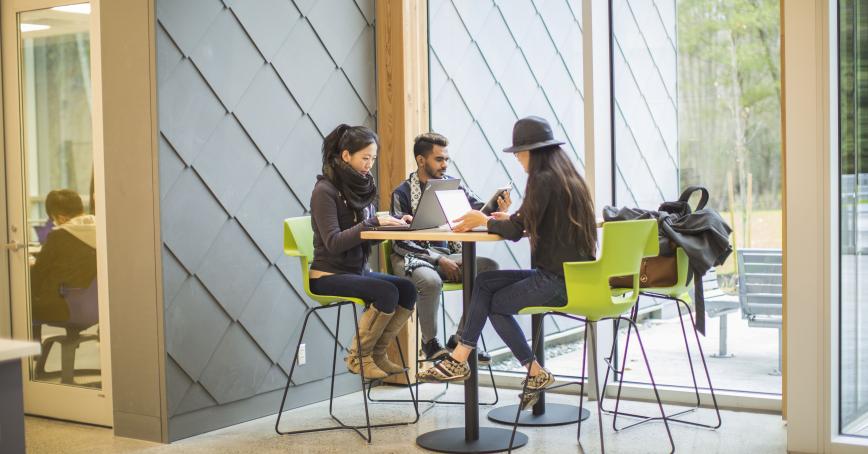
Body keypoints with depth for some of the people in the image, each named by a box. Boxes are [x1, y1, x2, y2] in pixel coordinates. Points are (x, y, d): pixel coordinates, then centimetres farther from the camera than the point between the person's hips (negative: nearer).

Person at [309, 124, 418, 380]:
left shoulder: (362, 186, 8)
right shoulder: (325, 190, -14)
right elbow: (334, 243, -22)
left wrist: (394, 223, -7)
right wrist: (374, 222, -27)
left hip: (358, 270, 7)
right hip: (328, 275, -7)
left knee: (408, 289, -13)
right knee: (387, 292, -26)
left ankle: (377, 354, 0)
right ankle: (358, 357, -8)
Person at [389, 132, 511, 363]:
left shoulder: (451, 185, 8)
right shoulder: (403, 193, -4)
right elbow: (400, 242, -10)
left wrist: (497, 210, -23)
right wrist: (438, 260, -19)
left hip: (447, 255, 5)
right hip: (412, 257, -5)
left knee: (489, 267, -18)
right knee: (430, 280, -37)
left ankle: (460, 339, -8)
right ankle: (430, 342, -9)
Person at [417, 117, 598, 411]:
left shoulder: (544, 180, -15)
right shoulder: (569, 178, 13)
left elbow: (516, 231, -14)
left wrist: (485, 221, 2)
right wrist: (510, 219, 14)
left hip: (558, 281, -9)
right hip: (573, 274, 9)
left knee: (496, 304, 9)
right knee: (485, 282, 9)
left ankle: (536, 373, 15)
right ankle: (459, 359, 6)